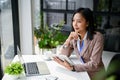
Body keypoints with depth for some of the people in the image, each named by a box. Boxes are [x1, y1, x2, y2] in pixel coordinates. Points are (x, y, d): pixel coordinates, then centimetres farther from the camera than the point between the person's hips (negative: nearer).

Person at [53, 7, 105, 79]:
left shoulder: (97, 37, -17)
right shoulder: (74, 37, -1)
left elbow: (94, 64, -21)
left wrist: (72, 67, -31)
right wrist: (68, 40, -17)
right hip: (82, 73, 5)